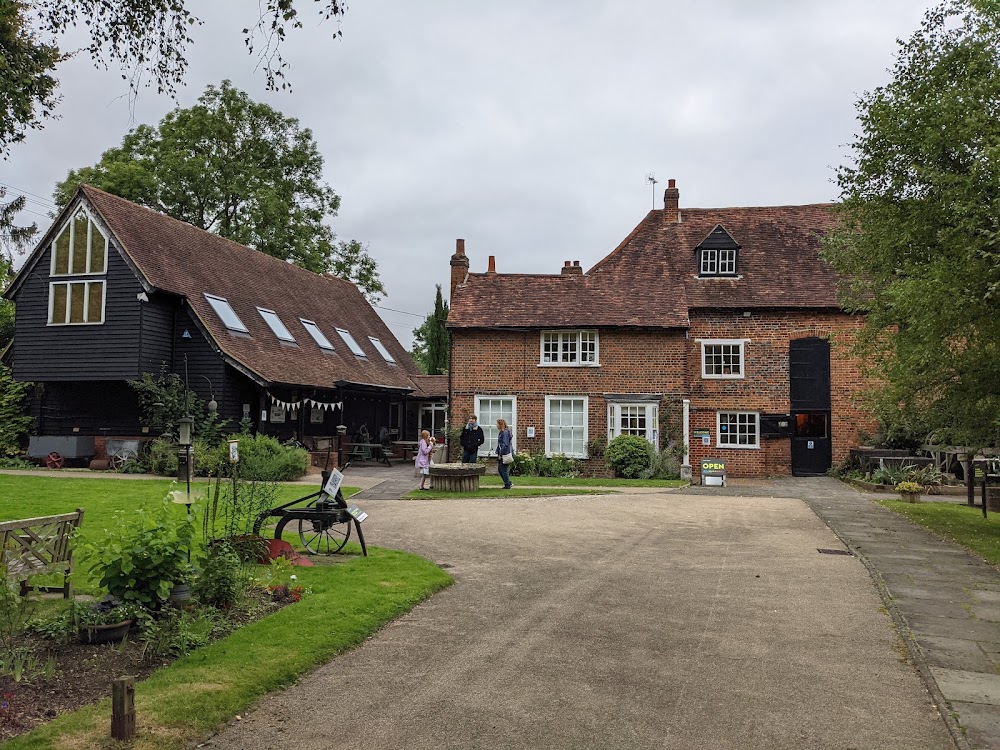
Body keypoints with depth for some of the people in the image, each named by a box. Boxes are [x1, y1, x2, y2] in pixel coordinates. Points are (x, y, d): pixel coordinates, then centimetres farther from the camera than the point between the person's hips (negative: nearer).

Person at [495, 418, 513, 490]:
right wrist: (499, 453, 16)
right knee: (500, 470, 15)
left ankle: (508, 485, 8)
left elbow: (505, 445, -22)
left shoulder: (505, 433, -17)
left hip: (505, 454, -10)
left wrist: (500, 454, -19)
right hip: (501, 454, 10)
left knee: (504, 470, -2)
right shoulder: (502, 432, 14)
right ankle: (508, 483, 22)